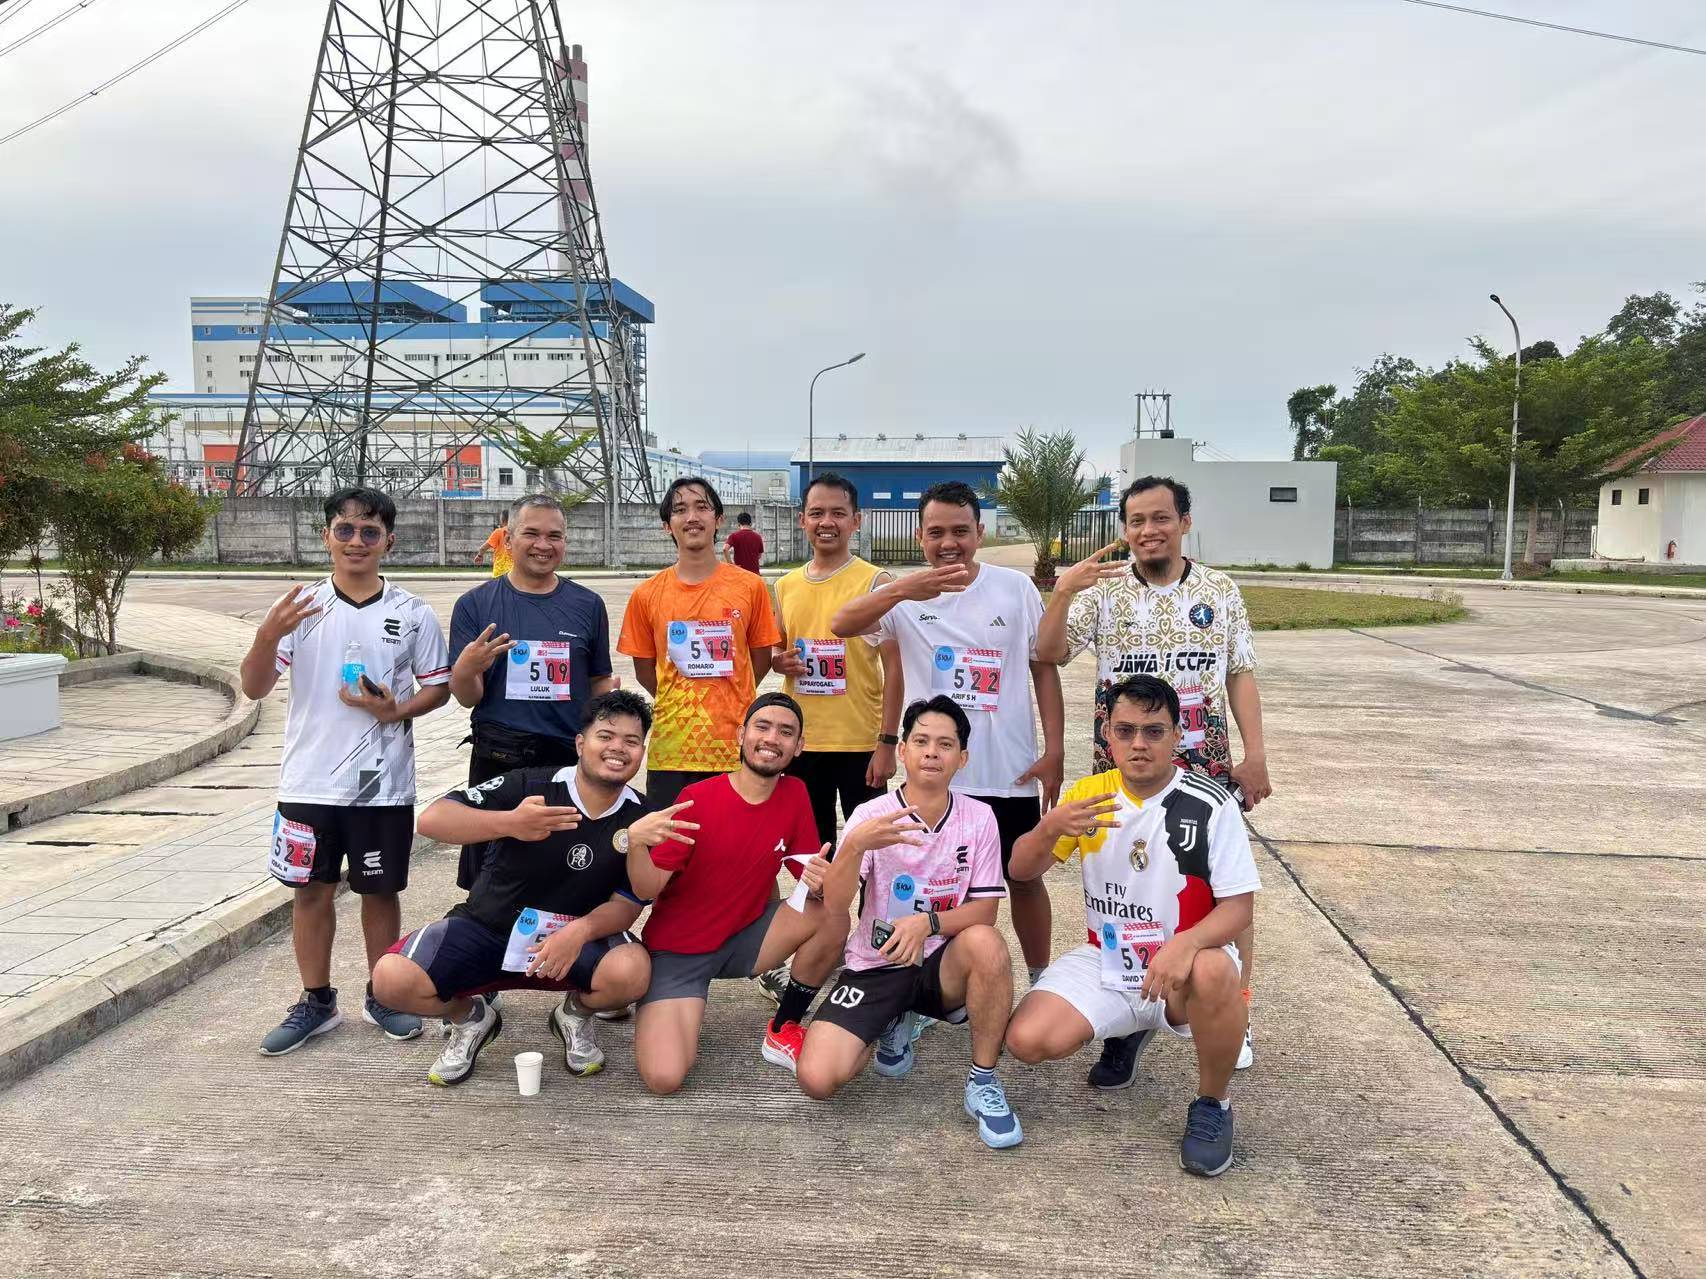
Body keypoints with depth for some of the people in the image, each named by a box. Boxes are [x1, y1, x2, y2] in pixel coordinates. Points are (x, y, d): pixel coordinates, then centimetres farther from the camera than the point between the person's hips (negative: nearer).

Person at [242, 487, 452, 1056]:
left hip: (383, 783, -1)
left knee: (380, 890, 10)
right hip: (309, 780, 1)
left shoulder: (413, 614, -1)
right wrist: (268, 635, -22)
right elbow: (254, 688, -3)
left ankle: (382, 997, 27)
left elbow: (438, 687, 5)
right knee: (311, 888, 10)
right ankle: (316, 1002, 26)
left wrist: (396, 710, -15)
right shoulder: (298, 607, 0)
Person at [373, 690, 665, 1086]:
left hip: (574, 939, 1)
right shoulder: (529, 785, -16)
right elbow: (431, 819, -24)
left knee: (631, 972, -32)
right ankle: (471, 1018, 10)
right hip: (484, 930, 0)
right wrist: (509, 823, -43)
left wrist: (582, 929, -29)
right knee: (392, 980, -25)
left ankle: (575, 1014, 7)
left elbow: (627, 903, -6)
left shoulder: (642, 819, -8)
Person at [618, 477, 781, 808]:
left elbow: (760, 661, 8)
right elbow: (644, 670, 9)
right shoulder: (647, 594, 2)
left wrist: (726, 705, 6)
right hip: (670, 751, 1)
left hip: (735, 750, 0)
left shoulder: (750, 587, 0)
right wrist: (682, 708, 6)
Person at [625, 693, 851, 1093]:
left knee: (833, 918, -22)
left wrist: (819, 883, -24)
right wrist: (636, 843, -38)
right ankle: (687, 1019, 13)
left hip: (744, 938, 4)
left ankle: (783, 1032, 0)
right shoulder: (697, 799, -18)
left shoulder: (794, 794, -5)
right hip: (678, 950, -4)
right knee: (664, 1078, -23)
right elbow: (648, 890, -17)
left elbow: (810, 875, 1)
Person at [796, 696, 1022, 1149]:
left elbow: (984, 910, -6)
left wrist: (928, 922, -27)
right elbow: (833, 906, -20)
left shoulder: (979, 818, -5)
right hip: (875, 965, 0)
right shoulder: (871, 815, -9)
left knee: (986, 942, -35)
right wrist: (855, 844, -40)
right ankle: (892, 1026, 14)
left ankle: (983, 1084, -13)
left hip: (942, 963, 0)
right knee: (816, 1079, -20)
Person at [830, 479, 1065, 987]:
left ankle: (1041, 983, 33)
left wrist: (1054, 750, -3)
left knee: (1024, 879, 14)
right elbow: (841, 625, -22)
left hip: (1010, 772, 0)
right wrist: (901, 590, -40)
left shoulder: (1016, 587, -2)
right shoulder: (904, 595, -4)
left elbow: (1044, 667, 3)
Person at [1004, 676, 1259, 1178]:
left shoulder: (1211, 805, -13)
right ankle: (1130, 1029, 18)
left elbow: (1238, 905, -13)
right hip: (1104, 963, 4)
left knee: (1212, 971, -39)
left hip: (1182, 965, -4)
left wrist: (1185, 944, -34)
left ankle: (1211, 1106, -9)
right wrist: (1050, 828, -24)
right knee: (1027, 1040, -17)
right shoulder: (1089, 795, -2)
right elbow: (1022, 871, -1)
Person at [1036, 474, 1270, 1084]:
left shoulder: (1220, 591, 4)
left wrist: (1255, 753, -1)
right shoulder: (1102, 591, -1)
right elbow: (1048, 653, -11)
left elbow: (1241, 676, 6)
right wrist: (1063, 591, -26)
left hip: (1207, 769, 1)